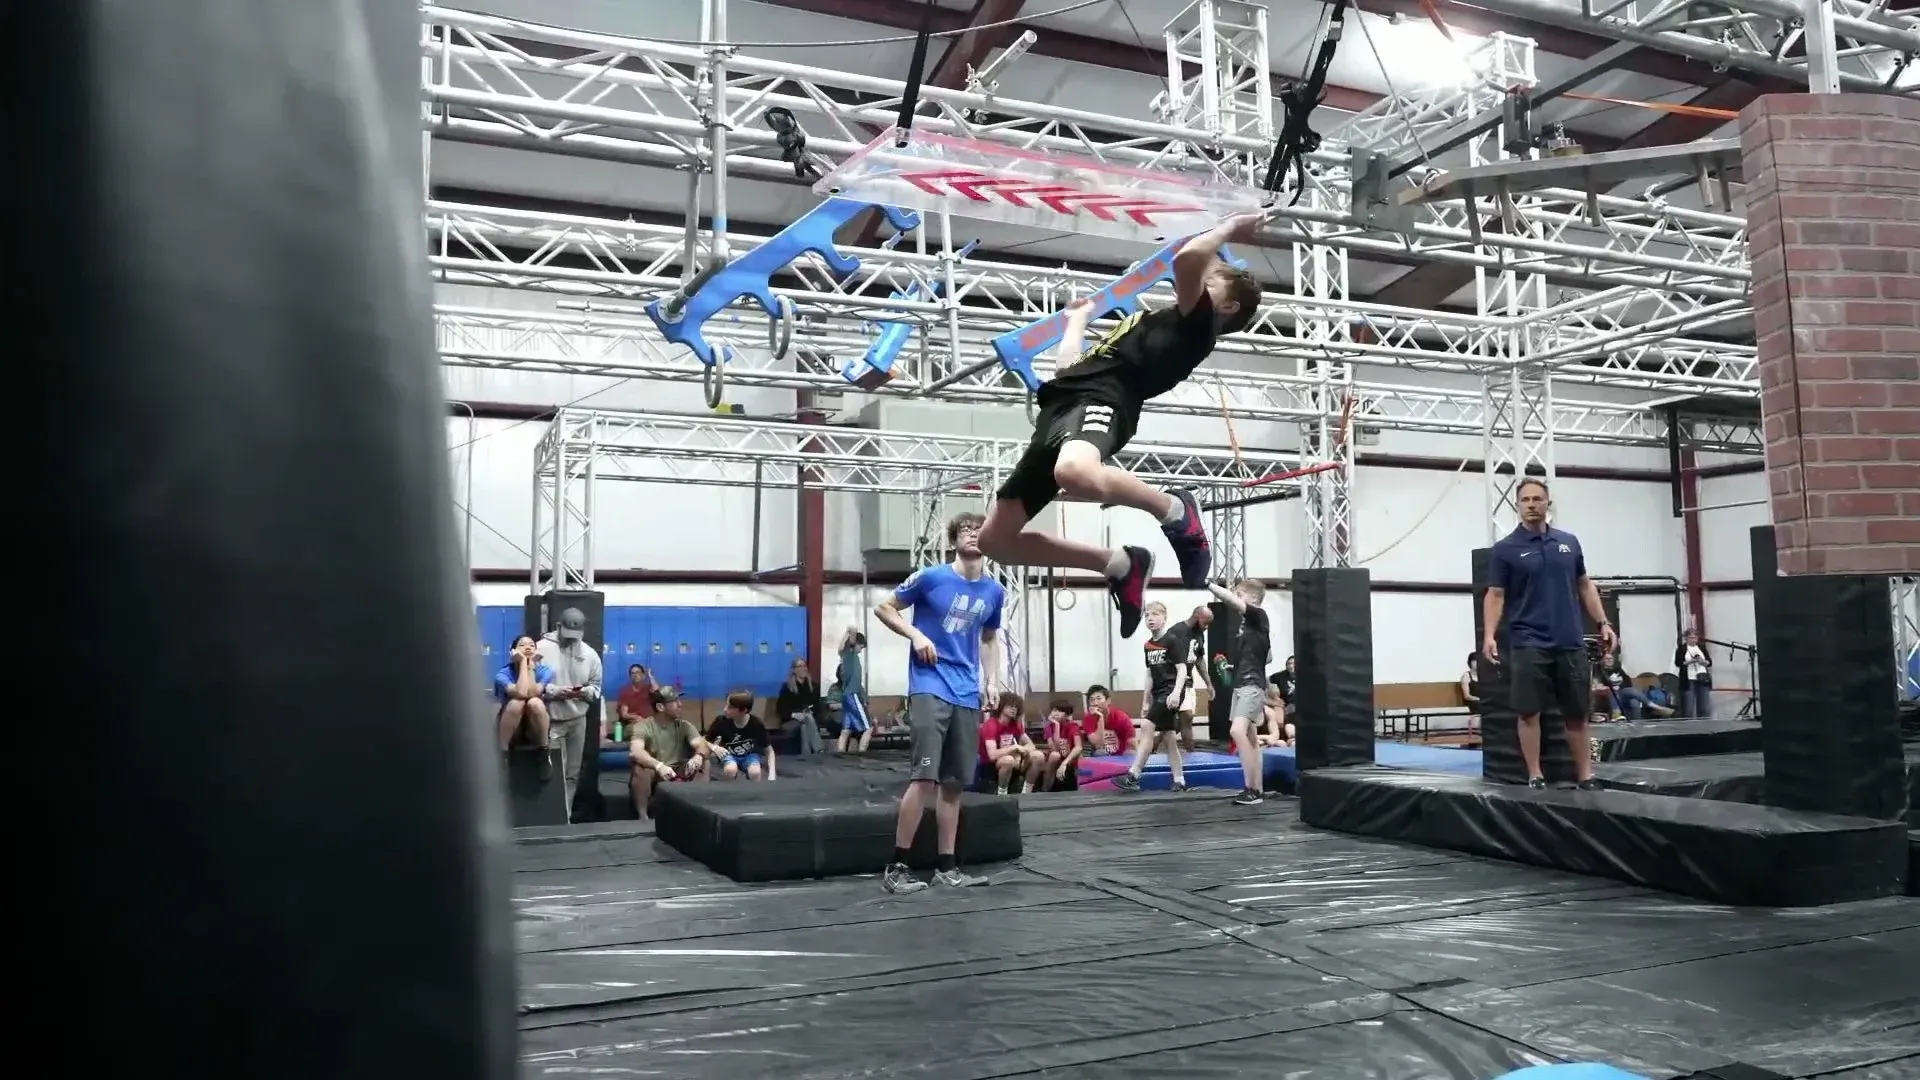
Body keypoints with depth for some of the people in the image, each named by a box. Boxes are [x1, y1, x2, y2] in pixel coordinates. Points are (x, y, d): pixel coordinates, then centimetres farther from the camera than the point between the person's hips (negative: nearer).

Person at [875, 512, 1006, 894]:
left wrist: (992, 680, 10)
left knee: (954, 783, 8)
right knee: (924, 776, -14)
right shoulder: (931, 577, -5)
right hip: (929, 687, -5)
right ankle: (896, 867, -6)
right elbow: (884, 609, 4)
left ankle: (947, 867, 16)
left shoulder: (994, 592, 9)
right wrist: (916, 635, -11)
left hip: (968, 695, 5)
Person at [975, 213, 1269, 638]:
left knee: (1075, 472, -45)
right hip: (1061, 407, 9)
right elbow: (1066, 369, 35)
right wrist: (1078, 320, 49)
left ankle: (1176, 511, -13)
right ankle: (1120, 564, 11)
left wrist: (1229, 228, 8)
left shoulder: (1197, 322, 9)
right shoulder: (1151, 326, 34)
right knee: (996, 538, 1)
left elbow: (1186, 258, -10)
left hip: (1100, 402, -8)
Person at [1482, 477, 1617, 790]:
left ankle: (1585, 776, 16)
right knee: (1530, 712, -3)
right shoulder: (1505, 549, -1)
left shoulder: (1569, 542, 11)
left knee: (1577, 713, 8)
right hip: (1529, 645, -3)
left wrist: (1604, 623, 9)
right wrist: (1490, 635, -16)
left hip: (1570, 643, 4)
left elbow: (1584, 586, 17)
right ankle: (1535, 776, 5)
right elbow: (1495, 595, -3)